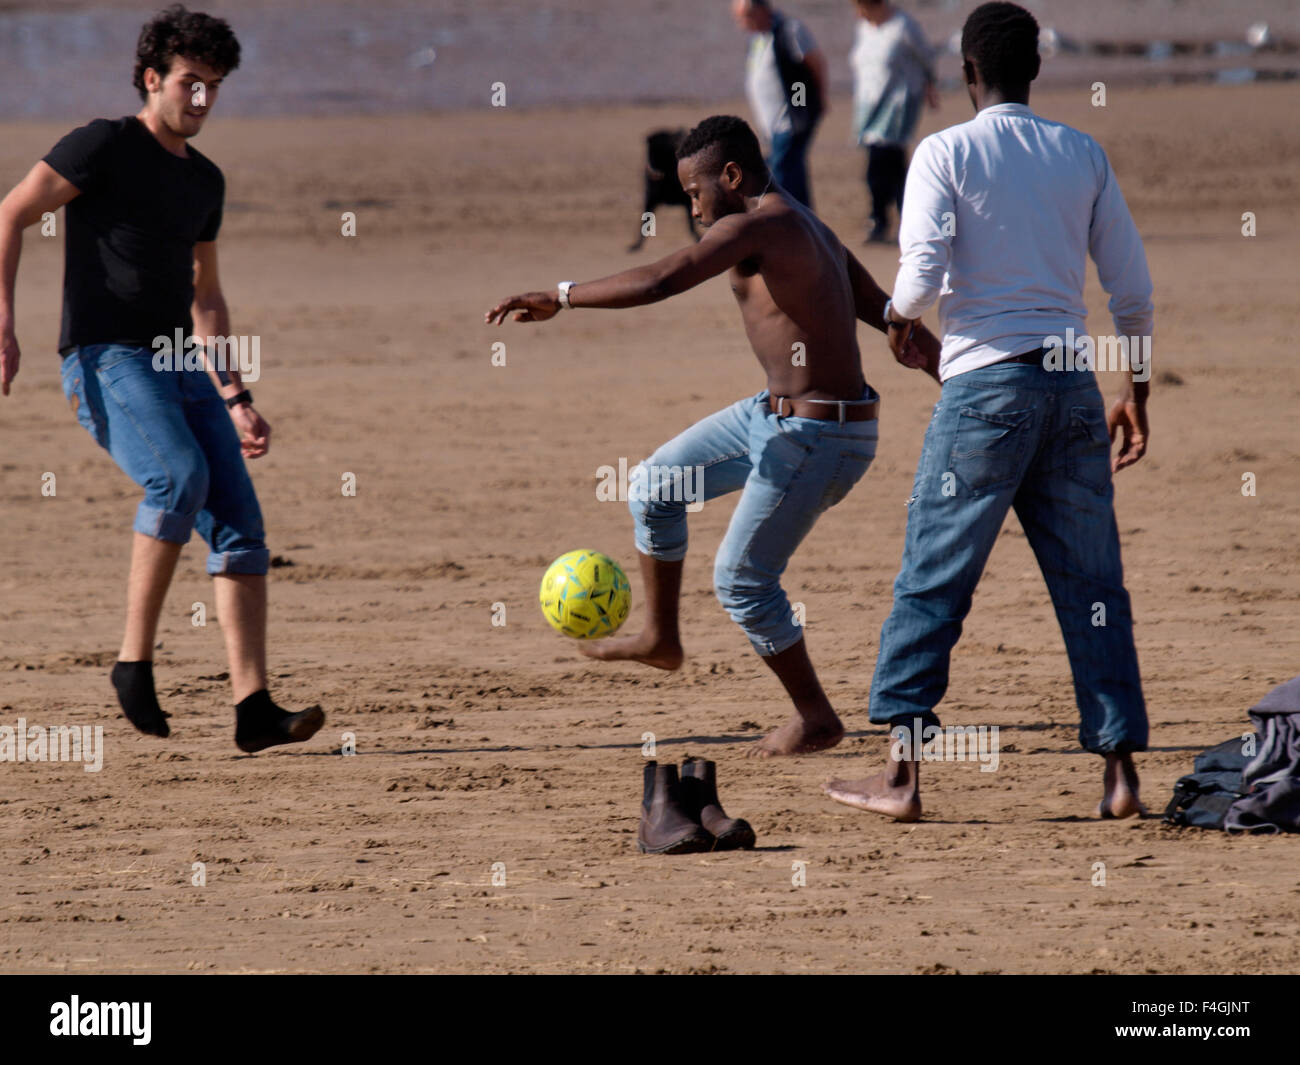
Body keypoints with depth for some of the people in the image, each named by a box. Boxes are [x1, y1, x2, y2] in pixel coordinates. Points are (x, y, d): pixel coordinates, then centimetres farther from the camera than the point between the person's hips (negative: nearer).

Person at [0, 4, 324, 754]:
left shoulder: (205, 180, 20)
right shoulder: (106, 146, -1)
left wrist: (235, 399, 25)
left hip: (180, 367, 7)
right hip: (106, 358, -7)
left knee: (240, 519, -7)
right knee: (180, 476, -31)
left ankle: (254, 707, -10)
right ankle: (135, 660, -21)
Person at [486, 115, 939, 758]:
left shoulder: (757, 226, -19)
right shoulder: (811, 232, 12)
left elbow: (657, 282, -29)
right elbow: (886, 315, 21)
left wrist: (559, 298, -22)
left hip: (815, 440, -10)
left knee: (742, 578, 0)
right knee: (655, 485, 16)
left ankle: (815, 719, 14)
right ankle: (661, 637, 30)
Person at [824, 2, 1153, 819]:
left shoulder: (947, 154, -4)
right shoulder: (1083, 155, 9)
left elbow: (924, 272, -13)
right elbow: (1132, 288, 10)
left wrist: (900, 315, 10)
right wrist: (1136, 391, 21)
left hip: (985, 386, -4)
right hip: (1073, 384, 4)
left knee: (931, 584, 2)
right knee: (1092, 589, 8)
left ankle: (903, 774, -1)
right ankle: (1121, 772, 4)